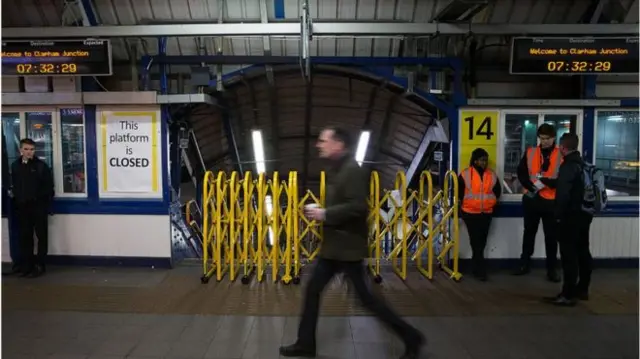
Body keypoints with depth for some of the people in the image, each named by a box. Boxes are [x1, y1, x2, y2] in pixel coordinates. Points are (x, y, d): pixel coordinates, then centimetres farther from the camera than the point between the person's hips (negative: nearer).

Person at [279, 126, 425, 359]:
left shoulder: (353, 170, -18)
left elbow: (357, 207, -28)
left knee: (364, 297, 0)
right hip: (333, 245, 10)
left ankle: (410, 337, 16)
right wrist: (321, 212, 5)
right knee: (313, 289, 12)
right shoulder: (336, 170, 13)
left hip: (348, 245, -10)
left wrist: (325, 214, -21)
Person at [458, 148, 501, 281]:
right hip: (470, 213, -4)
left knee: (481, 241, 10)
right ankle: (480, 269, 1)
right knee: (476, 241, -3)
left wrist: (491, 203, 10)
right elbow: (459, 192, -1)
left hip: (486, 213, 4)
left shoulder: (492, 175, 5)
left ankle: (476, 266, 24)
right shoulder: (465, 174, -8)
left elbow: (497, 191, 16)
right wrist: (465, 204, 3)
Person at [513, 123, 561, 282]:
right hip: (531, 199, 2)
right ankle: (525, 263, 26)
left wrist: (544, 182, -24)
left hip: (551, 201, -2)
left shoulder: (561, 156, -4)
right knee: (529, 232, 14)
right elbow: (521, 173, 2)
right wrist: (531, 186, -14)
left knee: (551, 236, 6)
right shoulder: (530, 153, 4)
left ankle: (551, 269, 18)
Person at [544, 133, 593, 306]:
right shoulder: (584, 164, 12)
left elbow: (563, 193, -23)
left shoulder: (568, 166, -17)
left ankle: (568, 295, -5)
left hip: (571, 216, -9)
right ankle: (582, 289, 28)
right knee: (583, 251, 16)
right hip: (585, 214, 9)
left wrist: (558, 214, -13)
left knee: (569, 254, -7)